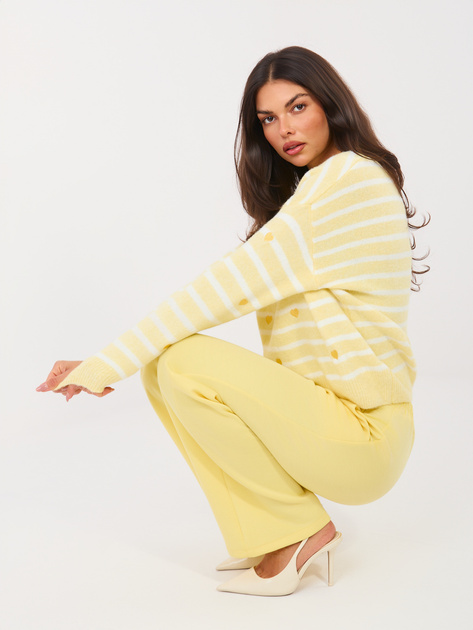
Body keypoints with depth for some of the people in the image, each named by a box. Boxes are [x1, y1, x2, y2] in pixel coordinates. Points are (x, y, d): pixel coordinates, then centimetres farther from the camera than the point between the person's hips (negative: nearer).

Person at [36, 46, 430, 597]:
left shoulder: (349, 176, -13)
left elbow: (236, 283, -21)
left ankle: (299, 529, -5)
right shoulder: (315, 188, 19)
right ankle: (268, 536, 5)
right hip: (319, 403, 9)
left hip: (362, 437, -9)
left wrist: (106, 364, -17)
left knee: (180, 361, -21)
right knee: (159, 367, 2)